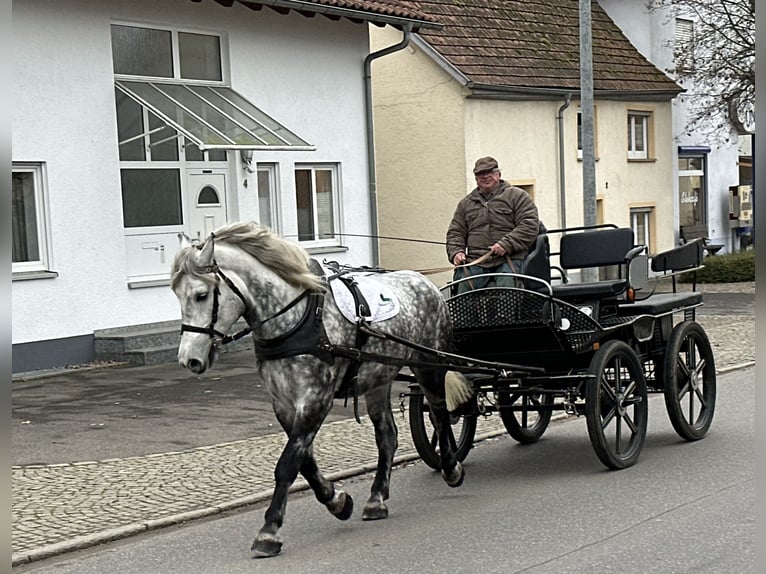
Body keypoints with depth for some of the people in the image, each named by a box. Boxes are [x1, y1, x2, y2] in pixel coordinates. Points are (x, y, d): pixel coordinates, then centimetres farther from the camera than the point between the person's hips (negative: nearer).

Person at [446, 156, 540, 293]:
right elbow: (455, 232, 23)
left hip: (508, 259, -3)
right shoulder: (466, 203, 24)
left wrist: (506, 245, -13)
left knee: (506, 286, -32)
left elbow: (530, 225, -1)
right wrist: (456, 252, 1)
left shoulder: (517, 196, 11)